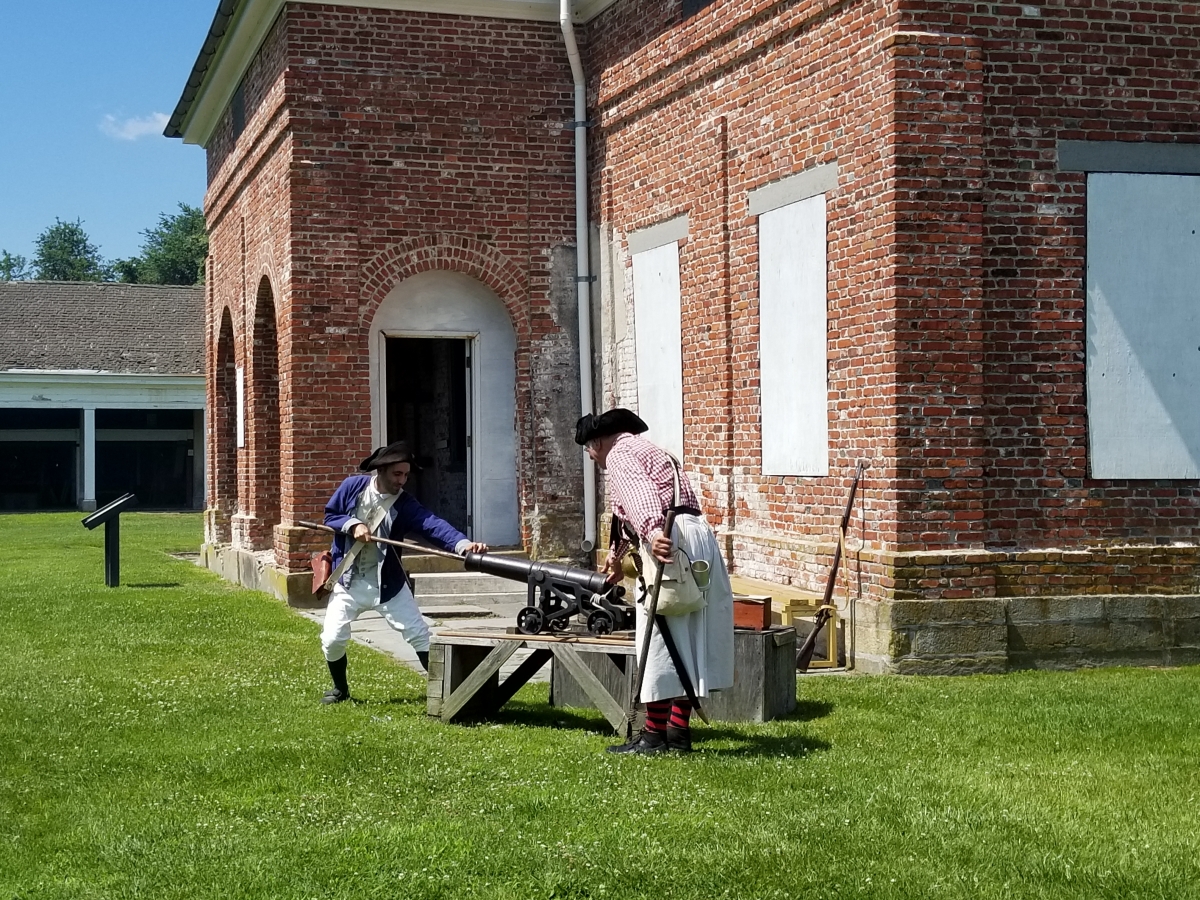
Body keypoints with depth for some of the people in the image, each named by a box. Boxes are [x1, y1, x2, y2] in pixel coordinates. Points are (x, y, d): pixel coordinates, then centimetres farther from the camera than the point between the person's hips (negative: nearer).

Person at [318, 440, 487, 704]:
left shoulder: (404, 504, -13)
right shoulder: (352, 487, -8)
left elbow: (433, 525, -29)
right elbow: (329, 516, 1)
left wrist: (462, 543, -47)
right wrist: (352, 524, -21)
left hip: (387, 582, -1)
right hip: (348, 580, 1)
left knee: (418, 634, -3)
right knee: (332, 639, -1)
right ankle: (340, 688, 25)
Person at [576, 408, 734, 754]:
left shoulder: (618, 454, 2)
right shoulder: (650, 450, 33)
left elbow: (639, 494, -21)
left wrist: (652, 532, -39)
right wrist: (615, 556, 61)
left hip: (669, 541, -10)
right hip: (701, 535, 10)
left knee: (658, 638, -6)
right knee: (689, 638, 10)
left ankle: (655, 734, -4)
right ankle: (679, 731, 14)